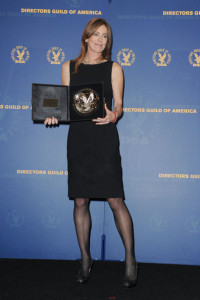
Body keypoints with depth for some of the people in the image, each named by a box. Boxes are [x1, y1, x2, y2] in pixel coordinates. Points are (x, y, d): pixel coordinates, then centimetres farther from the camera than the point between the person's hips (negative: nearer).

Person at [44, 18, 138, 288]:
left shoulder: (113, 68, 7)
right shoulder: (69, 67, 13)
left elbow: (119, 106, 2)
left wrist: (112, 115, -20)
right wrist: (54, 115, -7)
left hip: (105, 138, -2)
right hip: (78, 139, 2)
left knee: (116, 201, -5)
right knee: (80, 202, 5)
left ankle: (130, 260, 9)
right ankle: (85, 259, 21)